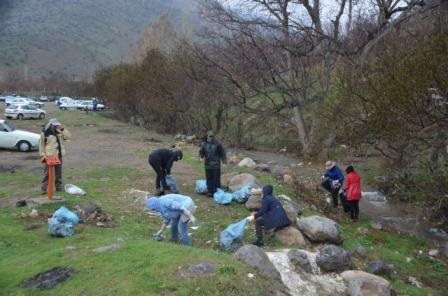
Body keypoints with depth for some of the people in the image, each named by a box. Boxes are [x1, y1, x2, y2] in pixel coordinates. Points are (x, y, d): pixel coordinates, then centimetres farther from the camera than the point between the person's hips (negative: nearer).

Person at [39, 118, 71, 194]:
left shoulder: (60, 132, 10)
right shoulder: (45, 133, -3)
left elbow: (68, 137, -2)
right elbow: (41, 145, -2)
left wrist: (63, 129, -9)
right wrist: (42, 155, -8)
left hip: (58, 156, 5)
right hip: (49, 156, -5)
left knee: (58, 173, 12)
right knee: (47, 173, -4)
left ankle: (59, 188, 22)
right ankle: (43, 189, 2)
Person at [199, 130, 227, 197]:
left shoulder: (217, 143, -6)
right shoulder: (204, 144, 2)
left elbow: (222, 152, 0)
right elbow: (201, 152, 9)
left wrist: (224, 160, -2)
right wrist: (201, 156, -13)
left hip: (216, 165, -3)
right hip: (207, 164, 3)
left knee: (216, 179, 3)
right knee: (209, 179, 10)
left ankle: (217, 191, 14)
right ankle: (209, 191, 21)